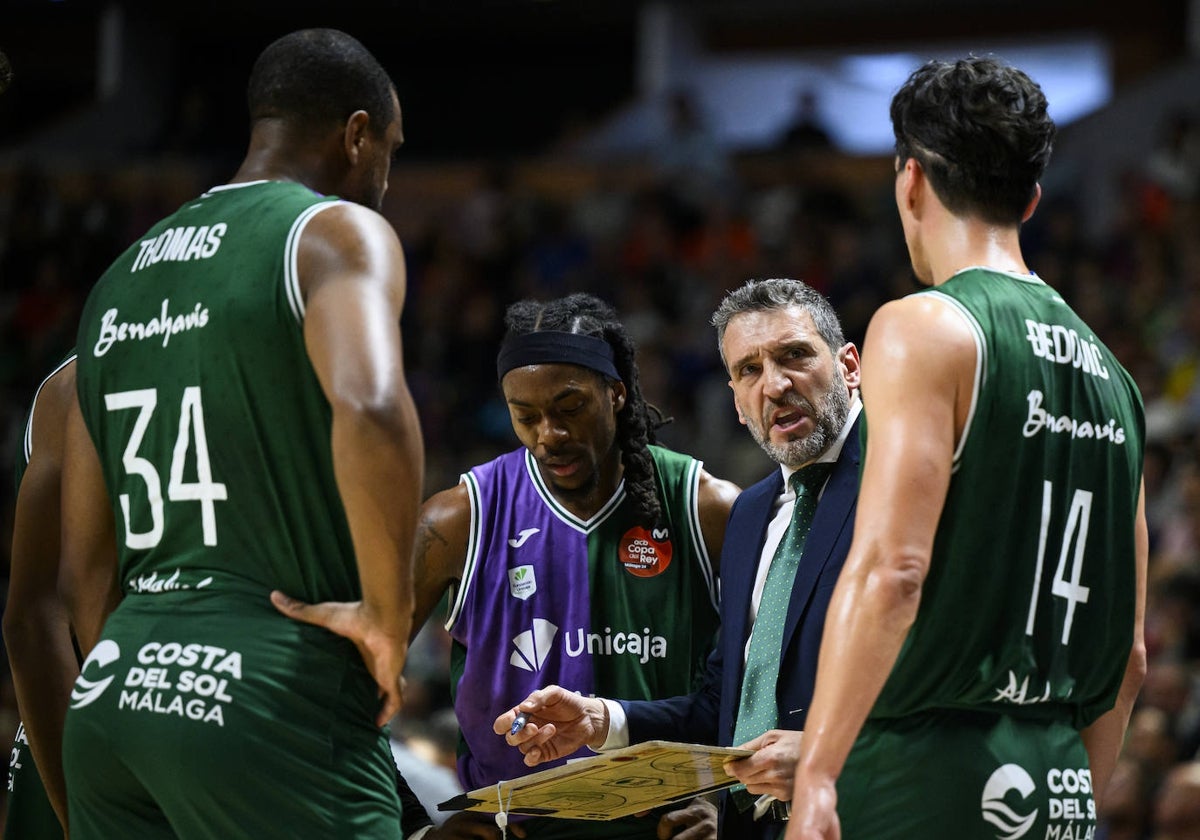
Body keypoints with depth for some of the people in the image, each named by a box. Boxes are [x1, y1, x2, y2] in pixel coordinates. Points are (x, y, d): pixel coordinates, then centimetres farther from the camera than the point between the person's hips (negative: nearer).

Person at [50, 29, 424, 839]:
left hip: (110, 690, 7)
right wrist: (390, 618, -14)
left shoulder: (123, 276, 19)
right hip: (275, 703, -7)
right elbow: (371, 408, -25)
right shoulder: (337, 231, -3)